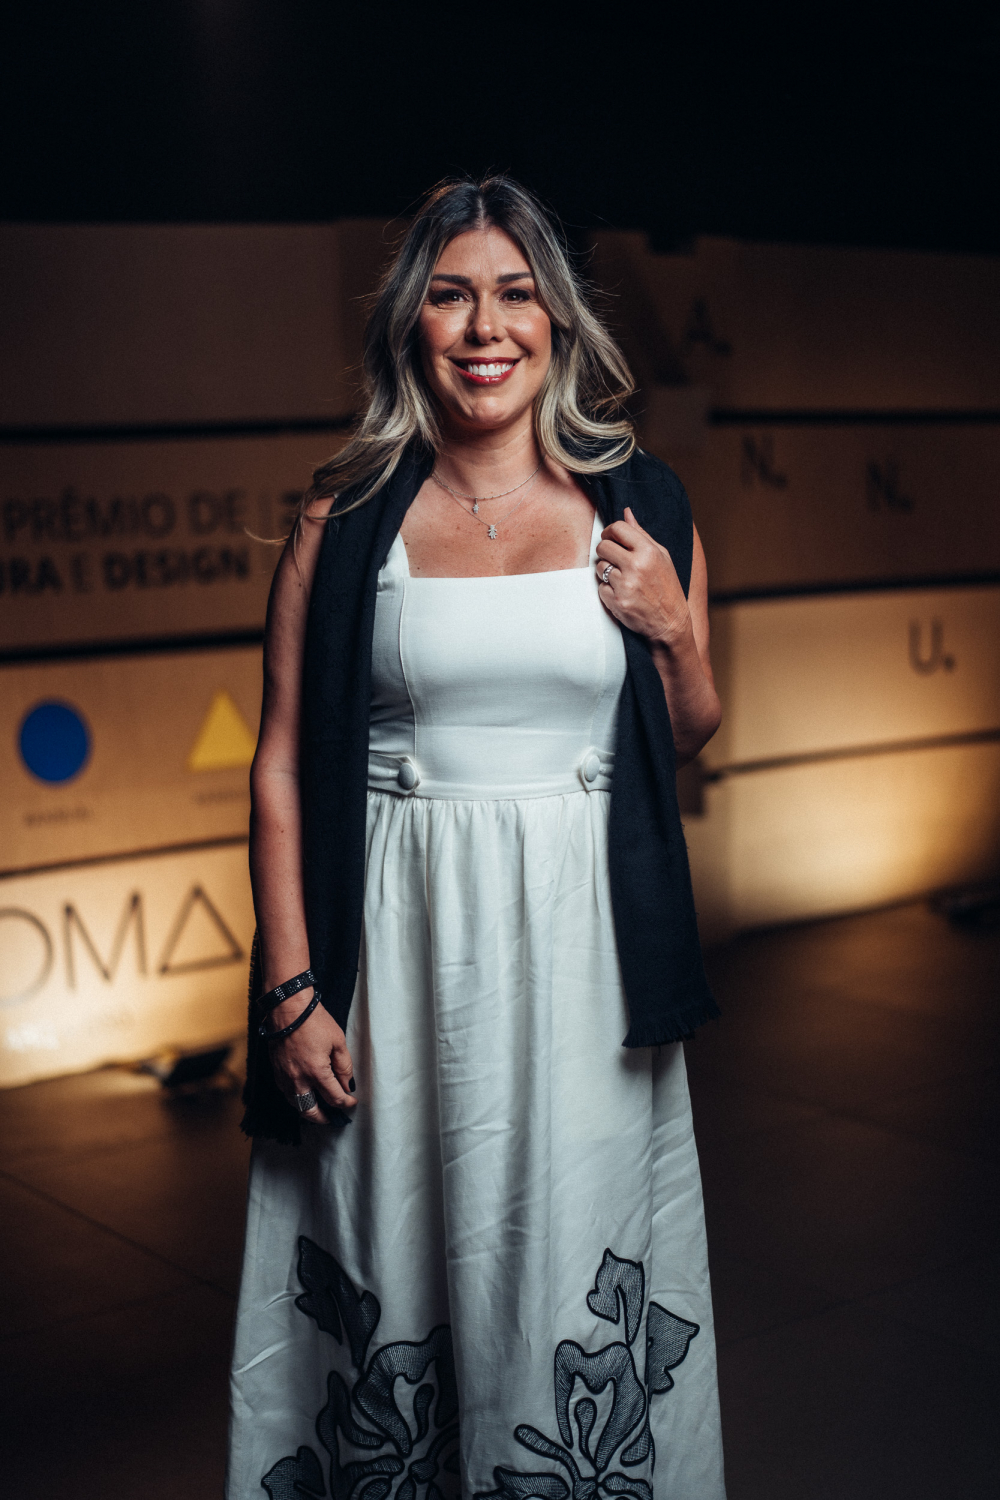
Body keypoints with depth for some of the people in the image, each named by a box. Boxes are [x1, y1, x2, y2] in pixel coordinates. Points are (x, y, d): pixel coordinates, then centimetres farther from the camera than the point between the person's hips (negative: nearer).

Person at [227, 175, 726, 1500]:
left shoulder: (640, 508, 4)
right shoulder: (345, 521, 0)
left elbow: (690, 740, 14)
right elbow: (283, 766, 0)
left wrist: (674, 630, -7)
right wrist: (293, 988, -5)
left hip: (580, 943, 1)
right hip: (402, 942, -1)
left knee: (574, 1255, 9)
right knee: (398, 1264, 9)